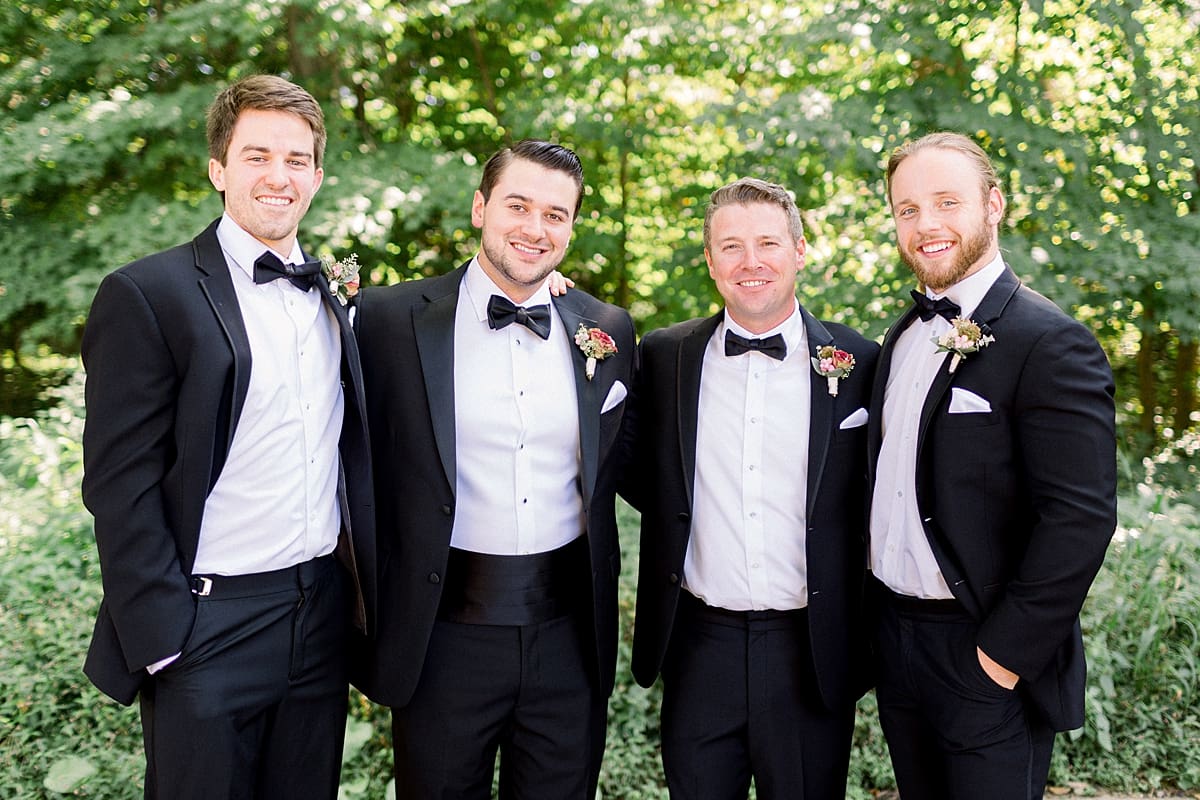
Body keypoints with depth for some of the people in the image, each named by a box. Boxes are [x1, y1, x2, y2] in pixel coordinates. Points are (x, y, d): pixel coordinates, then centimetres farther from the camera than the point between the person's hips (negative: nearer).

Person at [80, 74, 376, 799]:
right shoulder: (149, 294, -8)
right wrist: (162, 637, -13)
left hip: (325, 613, 5)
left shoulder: (333, 298, 9)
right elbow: (121, 486, -11)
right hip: (209, 627, -5)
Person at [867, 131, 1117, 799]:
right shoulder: (904, 337, 9)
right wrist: (880, 627, 8)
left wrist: (1003, 657, -19)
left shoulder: (1051, 343, -16)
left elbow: (1082, 518, -20)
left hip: (988, 654, -7)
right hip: (894, 640, 7)